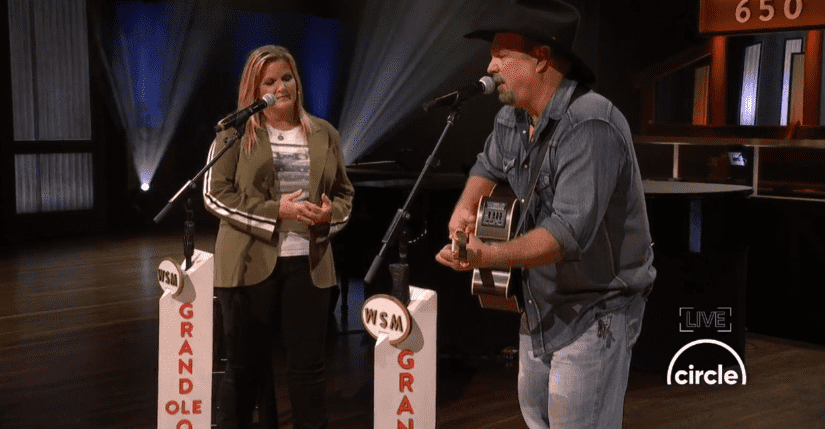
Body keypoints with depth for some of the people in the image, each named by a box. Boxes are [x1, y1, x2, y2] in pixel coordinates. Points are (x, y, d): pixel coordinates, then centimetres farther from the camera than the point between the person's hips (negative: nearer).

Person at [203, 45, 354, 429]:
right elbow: (215, 194, -7)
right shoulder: (235, 132, 0)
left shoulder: (324, 134, 11)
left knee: (308, 366, 5)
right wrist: (275, 212, -17)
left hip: (308, 263, 3)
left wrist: (331, 213, -7)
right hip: (251, 263, -2)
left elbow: (344, 192, 16)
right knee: (246, 366, 7)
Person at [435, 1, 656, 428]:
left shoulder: (591, 126, -27)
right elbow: (488, 167, 22)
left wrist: (487, 256, -41)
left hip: (594, 312, -9)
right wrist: (466, 208, 2)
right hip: (541, 304, 9)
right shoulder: (511, 119, 1)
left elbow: (569, 232, -34)